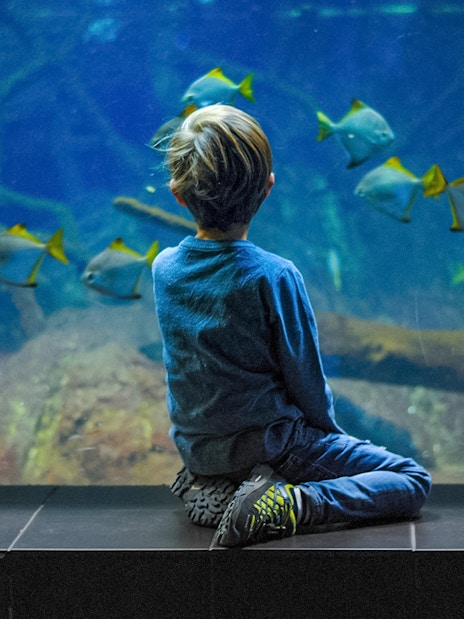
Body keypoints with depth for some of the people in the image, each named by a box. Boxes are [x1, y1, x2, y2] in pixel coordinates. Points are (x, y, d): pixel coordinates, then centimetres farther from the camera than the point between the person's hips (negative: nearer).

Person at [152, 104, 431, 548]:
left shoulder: (163, 268, -6)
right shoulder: (273, 276, -23)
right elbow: (305, 377, -13)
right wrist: (329, 431, 6)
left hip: (195, 446, 6)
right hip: (267, 442, -6)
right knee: (413, 480, 1)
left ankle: (208, 486, 11)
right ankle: (285, 505, -16)